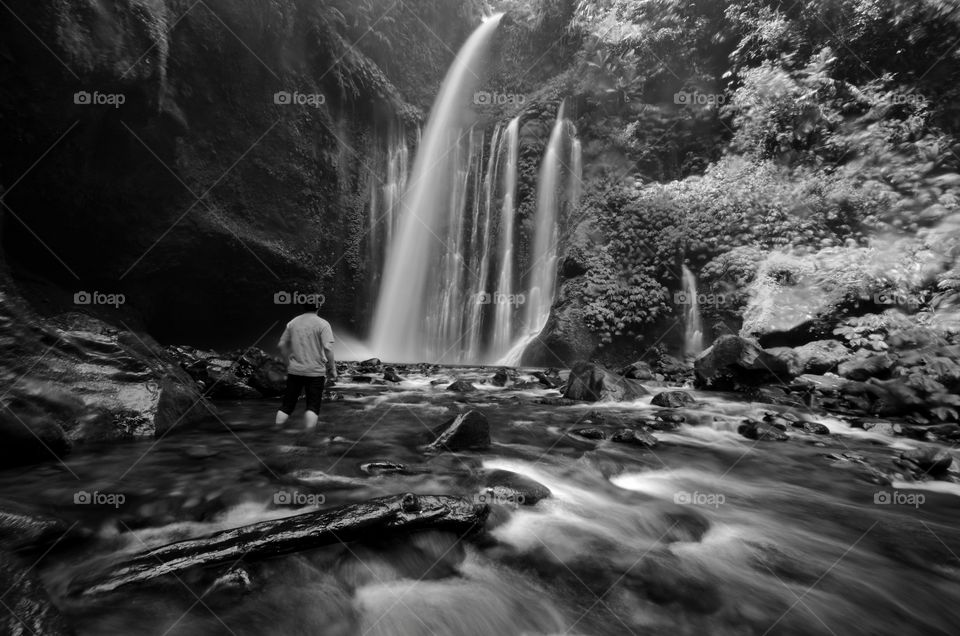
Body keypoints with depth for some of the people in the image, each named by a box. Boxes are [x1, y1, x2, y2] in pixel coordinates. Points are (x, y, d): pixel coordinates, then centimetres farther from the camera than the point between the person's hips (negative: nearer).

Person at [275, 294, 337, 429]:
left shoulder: (293, 323, 6)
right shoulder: (322, 324, -9)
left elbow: (282, 345, 12)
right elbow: (328, 348, -17)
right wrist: (332, 369, -8)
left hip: (294, 370, 4)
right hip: (315, 371, -4)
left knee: (287, 404, 13)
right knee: (313, 405, 5)